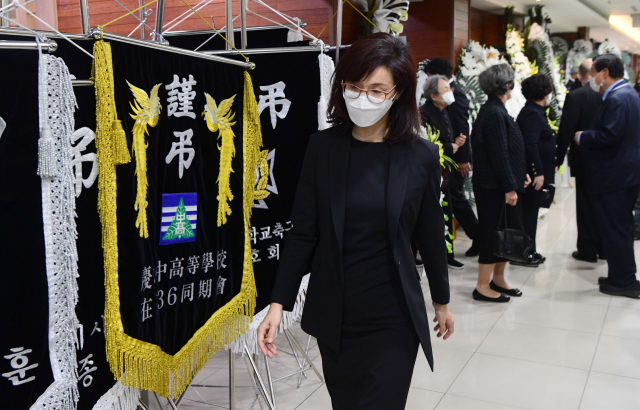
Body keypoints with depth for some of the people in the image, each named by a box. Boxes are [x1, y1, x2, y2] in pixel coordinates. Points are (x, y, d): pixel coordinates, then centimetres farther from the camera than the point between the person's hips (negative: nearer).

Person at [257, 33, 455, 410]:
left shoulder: (422, 156, -6)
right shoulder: (323, 147, -4)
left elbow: (431, 236, 3)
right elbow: (303, 232, -2)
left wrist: (442, 302, 14)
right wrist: (279, 303, -6)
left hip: (393, 321, -2)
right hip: (333, 317, 2)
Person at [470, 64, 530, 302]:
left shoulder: (494, 110, 13)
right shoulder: (495, 113, -17)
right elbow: (499, 154, -20)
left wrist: (519, 175, 15)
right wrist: (509, 188, -19)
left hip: (500, 185, 10)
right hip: (494, 187, -10)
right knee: (493, 232, -2)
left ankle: (498, 279, 27)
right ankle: (483, 286, 7)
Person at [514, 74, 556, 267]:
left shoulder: (535, 112, 14)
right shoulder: (532, 114, -17)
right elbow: (531, 145, -24)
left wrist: (546, 167, 18)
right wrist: (538, 172, -25)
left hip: (535, 171, 10)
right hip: (532, 173, -10)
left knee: (530, 212, 15)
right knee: (528, 212, -3)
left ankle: (529, 251, 24)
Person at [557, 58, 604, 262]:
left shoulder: (575, 96, -14)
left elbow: (565, 130, -13)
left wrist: (559, 157, -4)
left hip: (584, 159, -4)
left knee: (586, 204, 4)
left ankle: (587, 250, 9)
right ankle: (604, 247, 24)